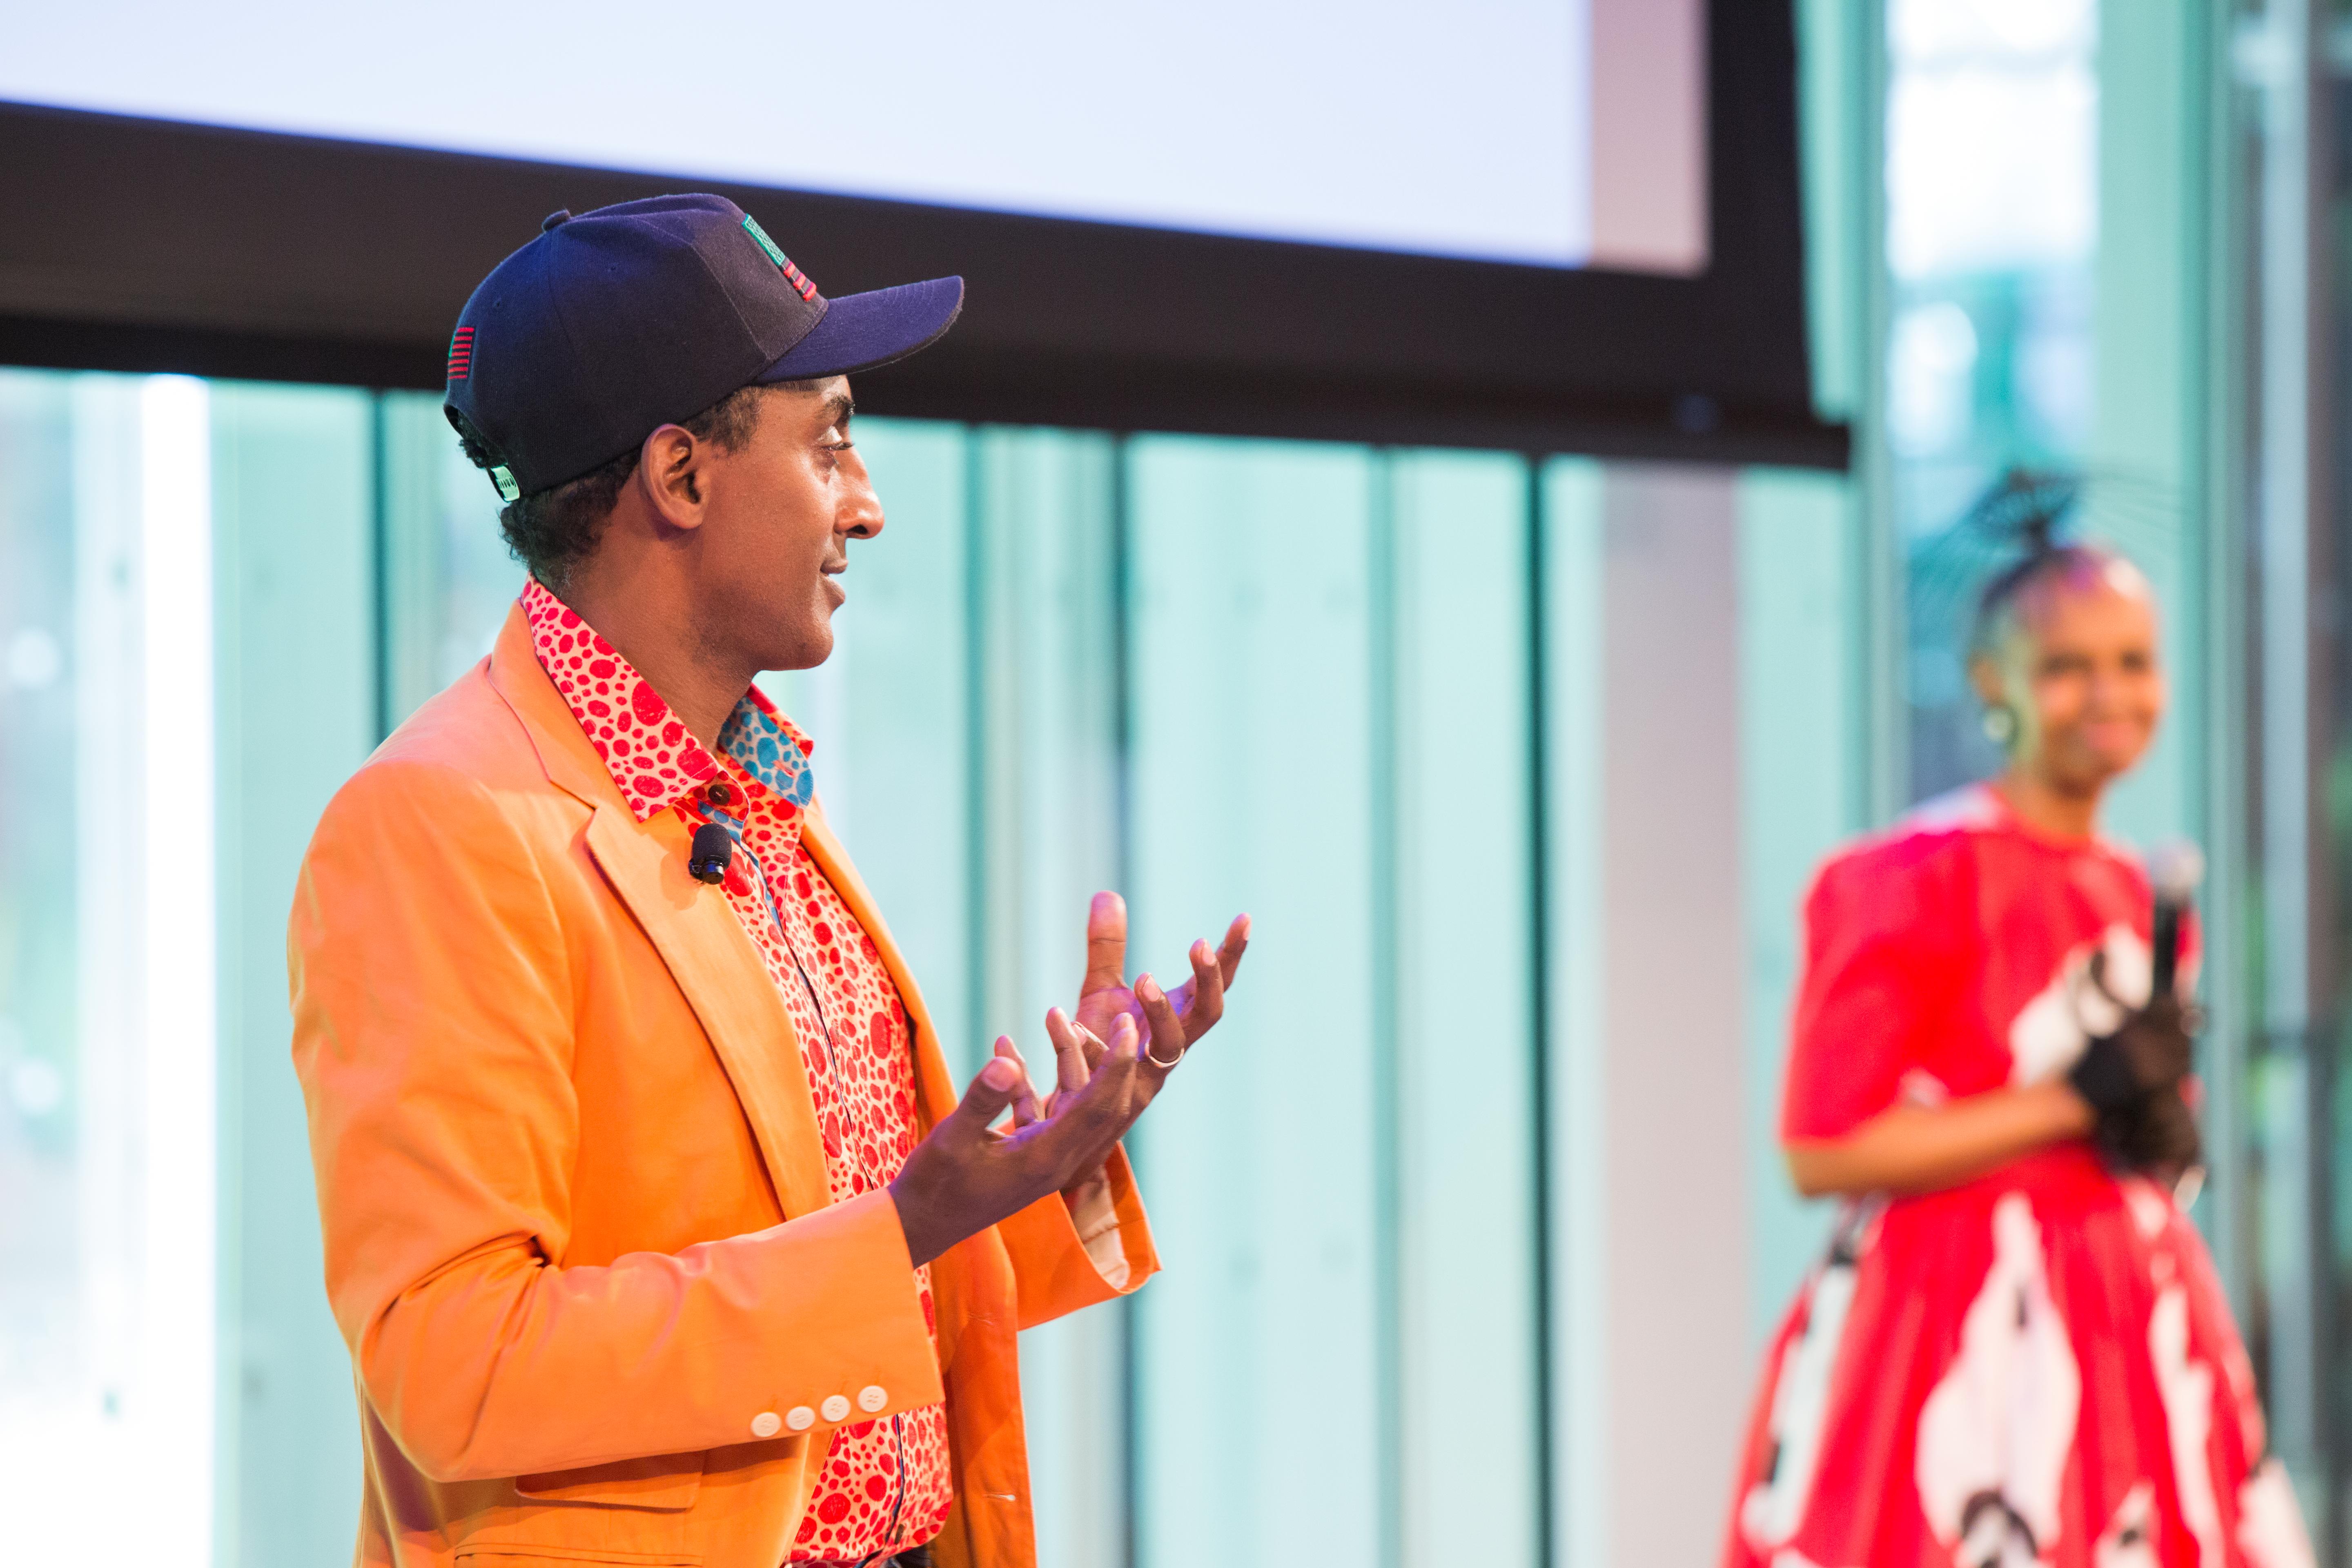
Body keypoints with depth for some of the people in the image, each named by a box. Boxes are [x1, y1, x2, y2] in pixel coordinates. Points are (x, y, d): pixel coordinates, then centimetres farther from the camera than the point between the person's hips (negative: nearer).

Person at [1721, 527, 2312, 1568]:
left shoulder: (2140, 893, 13)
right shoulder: (1918, 878, -9)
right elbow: (1822, 1152, -13)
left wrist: (2165, 1125, 1)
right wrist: (2077, 1099, -14)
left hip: (2130, 1342, 7)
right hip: (1957, 1345, -7)